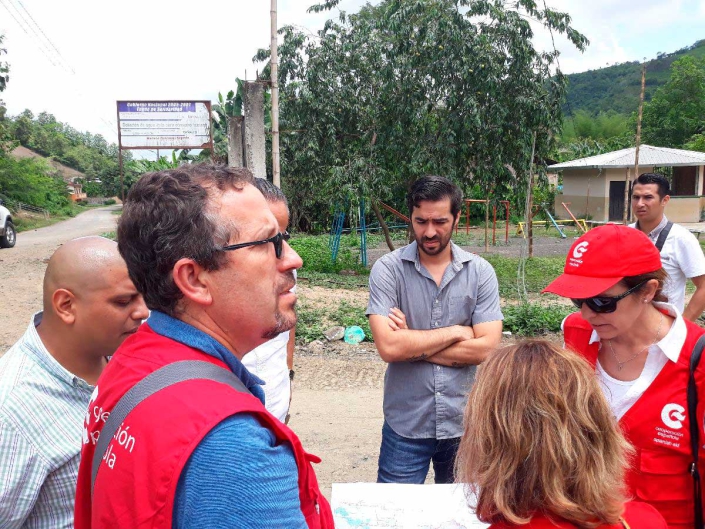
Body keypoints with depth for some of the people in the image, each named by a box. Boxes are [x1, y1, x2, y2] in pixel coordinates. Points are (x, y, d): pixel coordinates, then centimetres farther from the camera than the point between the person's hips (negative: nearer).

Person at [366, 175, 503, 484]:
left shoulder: (480, 272, -4)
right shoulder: (387, 270, -10)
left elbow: (486, 349, -13)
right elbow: (388, 347, -21)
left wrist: (411, 345, -15)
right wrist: (456, 332, -13)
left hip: (465, 423, 2)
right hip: (405, 426, -2)